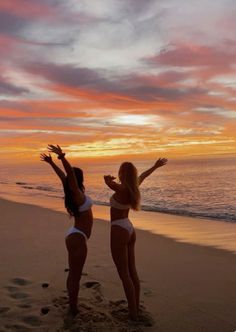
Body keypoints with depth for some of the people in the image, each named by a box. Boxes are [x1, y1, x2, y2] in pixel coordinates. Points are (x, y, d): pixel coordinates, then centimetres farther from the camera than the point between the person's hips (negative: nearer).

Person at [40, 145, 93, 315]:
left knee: (73, 274, 17)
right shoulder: (77, 194, -17)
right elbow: (70, 174, -33)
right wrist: (62, 157, -41)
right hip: (78, 237, -10)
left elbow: (63, 175, 17)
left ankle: (72, 307, 29)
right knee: (75, 276, -2)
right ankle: (74, 311, 7)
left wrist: (51, 162, 25)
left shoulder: (72, 192, 5)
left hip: (75, 235, 10)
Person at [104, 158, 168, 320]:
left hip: (119, 231, -8)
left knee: (124, 275, 0)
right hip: (129, 229, 8)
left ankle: (133, 314, 7)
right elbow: (143, 176, 24)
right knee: (132, 272, 13)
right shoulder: (133, 187, 5)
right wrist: (155, 166, 37)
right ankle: (136, 309, 22)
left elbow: (107, 180, -33)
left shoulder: (122, 189, -18)